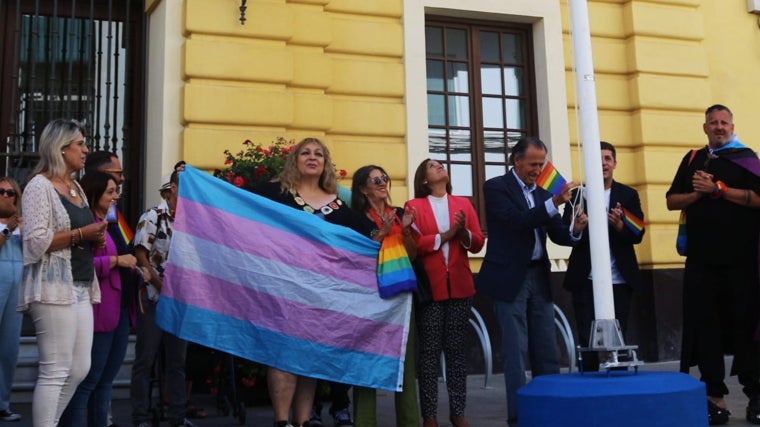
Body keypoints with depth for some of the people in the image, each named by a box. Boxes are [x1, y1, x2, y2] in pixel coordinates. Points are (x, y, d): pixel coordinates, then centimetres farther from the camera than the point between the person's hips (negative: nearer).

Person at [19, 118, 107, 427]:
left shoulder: (76, 187, 19)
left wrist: (96, 238, 8)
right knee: (55, 371, -8)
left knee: (79, 369, 7)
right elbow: (36, 242, -15)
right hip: (54, 288, -9)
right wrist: (81, 234, -15)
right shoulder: (40, 186, -6)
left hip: (81, 288, 9)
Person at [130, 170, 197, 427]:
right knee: (145, 360, 1)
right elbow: (141, 256, -11)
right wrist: (162, 286, -14)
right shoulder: (153, 217, -7)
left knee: (177, 360, 10)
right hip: (153, 298, -5)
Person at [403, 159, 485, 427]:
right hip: (429, 287, -3)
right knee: (430, 351, -2)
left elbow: (478, 243, 7)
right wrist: (446, 235, -12)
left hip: (460, 286, 3)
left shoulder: (463, 204, 14)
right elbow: (412, 245, -8)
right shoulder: (414, 206, 3)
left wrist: (464, 233, -12)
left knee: (456, 349, 5)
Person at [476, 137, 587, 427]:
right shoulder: (496, 187, -5)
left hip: (539, 277, 6)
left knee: (547, 351, 9)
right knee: (516, 351, -2)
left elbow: (557, 234, 8)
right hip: (510, 278, -6)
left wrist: (575, 230, -13)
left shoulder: (542, 194, 14)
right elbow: (516, 221, -20)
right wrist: (554, 203, -28)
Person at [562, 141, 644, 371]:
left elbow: (638, 235, -1)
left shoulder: (629, 195, 7)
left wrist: (620, 225, -23)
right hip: (586, 281, -1)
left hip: (619, 280, 1)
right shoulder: (577, 195, 4)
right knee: (587, 341, 3)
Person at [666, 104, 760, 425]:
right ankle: (714, 395, 9)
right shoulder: (693, 159, 14)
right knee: (704, 325, 2)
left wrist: (718, 189, -14)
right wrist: (697, 193, -5)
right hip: (700, 257, 4)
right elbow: (672, 201, 12)